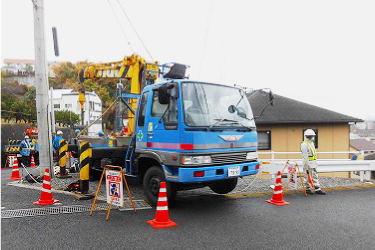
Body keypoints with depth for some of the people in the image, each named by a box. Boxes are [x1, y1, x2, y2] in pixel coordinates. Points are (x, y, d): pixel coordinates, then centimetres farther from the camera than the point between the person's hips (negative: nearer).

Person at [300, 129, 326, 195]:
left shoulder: (311, 143, 13)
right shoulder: (304, 144, -16)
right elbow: (305, 156, -20)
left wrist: (314, 162, 20)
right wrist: (307, 166, -21)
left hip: (313, 163, 9)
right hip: (307, 163, -9)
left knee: (315, 176, 9)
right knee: (307, 176, 1)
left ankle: (317, 189, 13)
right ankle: (307, 189, 12)